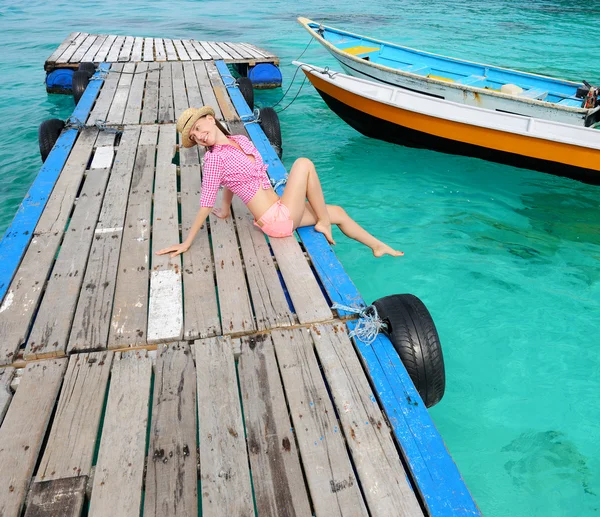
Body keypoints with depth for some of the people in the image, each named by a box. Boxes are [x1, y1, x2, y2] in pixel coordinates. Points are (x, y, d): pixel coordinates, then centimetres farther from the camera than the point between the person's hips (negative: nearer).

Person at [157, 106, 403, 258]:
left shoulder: (241, 140, 8)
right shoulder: (213, 158, -15)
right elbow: (206, 204, -12)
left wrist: (225, 211, 20)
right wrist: (187, 243, -11)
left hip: (282, 212, 8)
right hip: (278, 220, -8)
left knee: (338, 212, 18)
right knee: (303, 163, -12)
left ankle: (378, 246, 40)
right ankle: (324, 224, 1)